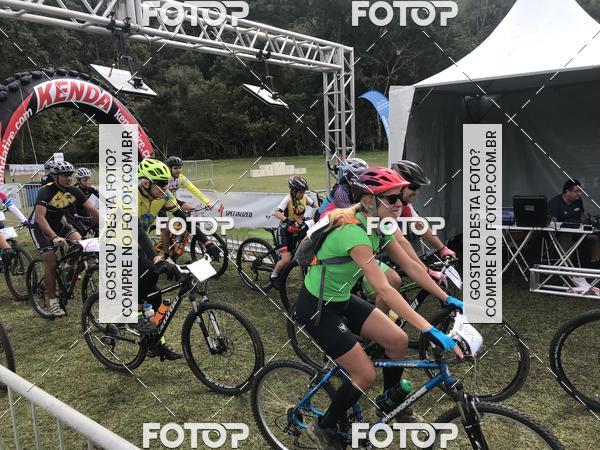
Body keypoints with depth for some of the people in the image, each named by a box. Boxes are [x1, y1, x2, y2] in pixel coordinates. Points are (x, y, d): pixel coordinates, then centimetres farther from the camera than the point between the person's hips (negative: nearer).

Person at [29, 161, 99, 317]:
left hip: (59, 223, 5)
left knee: (79, 242, -22)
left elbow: (93, 210, -14)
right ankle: (52, 302, -2)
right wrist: (55, 238, -51)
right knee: (51, 262, -14)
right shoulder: (46, 191, -28)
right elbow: (39, 217, -40)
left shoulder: (74, 191, -13)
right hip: (40, 227, -5)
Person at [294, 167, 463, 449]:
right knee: (366, 375, -6)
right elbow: (383, 289, -37)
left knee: (398, 340, 2)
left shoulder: (378, 227, -4)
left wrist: (448, 299, 1)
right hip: (316, 308, -8)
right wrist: (430, 331, -39)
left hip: (341, 299, 8)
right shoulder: (353, 231, -32)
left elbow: (411, 266, 3)